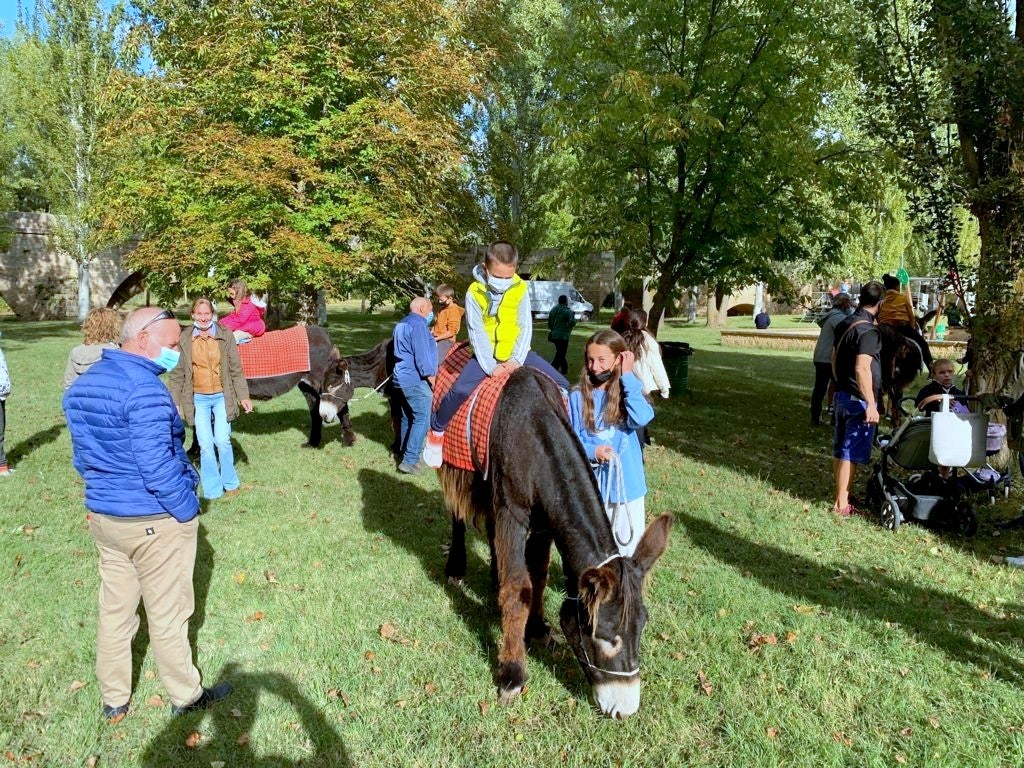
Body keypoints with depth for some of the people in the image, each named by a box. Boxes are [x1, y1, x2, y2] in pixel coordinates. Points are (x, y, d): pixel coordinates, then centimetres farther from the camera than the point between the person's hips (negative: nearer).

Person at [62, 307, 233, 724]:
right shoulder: (144, 388, -23)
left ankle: (113, 700, 33)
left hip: (103, 517, 8)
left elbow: (81, 456, 13)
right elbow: (157, 465, -26)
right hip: (154, 522, -8)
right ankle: (186, 696, 26)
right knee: (167, 614, 8)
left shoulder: (82, 384, 6)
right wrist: (188, 510, -15)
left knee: (114, 608, 19)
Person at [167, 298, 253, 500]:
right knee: (205, 445, 0)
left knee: (222, 441, -6)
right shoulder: (184, 338, 0)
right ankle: (213, 490, 14)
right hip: (198, 399, 1)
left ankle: (230, 483, 16)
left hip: (222, 396, 0)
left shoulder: (225, 335, -1)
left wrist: (244, 396, -2)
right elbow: (177, 373, 4)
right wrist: (174, 402, 1)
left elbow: (236, 369, 2)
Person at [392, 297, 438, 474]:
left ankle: (404, 453, 25)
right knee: (422, 419, -10)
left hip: (402, 378, 10)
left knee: (408, 418, 17)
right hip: (416, 380, -10)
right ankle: (410, 461, -13)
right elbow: (421, 354, -19)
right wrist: (430, 375, -14)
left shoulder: (402, 324, 19)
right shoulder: (418, 324, -13)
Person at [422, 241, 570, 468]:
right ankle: (436, 432, -3)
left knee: (561, 385, -9)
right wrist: (491, 367, -20)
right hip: (486, 356, -2)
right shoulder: (474, 292, -10)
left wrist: (516, 360, -17)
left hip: (516, 354, 3)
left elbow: (525, 327, -5)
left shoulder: (520, 288, -4)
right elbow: (477, 333, -12)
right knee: (460, 390, -26)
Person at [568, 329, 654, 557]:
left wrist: (628, 377, -17)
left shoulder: (628, 391, -2)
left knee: (629, 544, 11)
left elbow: (642, 418, -22)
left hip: (627, 484, 1)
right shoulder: (578, 396, -4)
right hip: (591, 485, 0)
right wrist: (592, 451, -21)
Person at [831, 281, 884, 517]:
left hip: (841, 394, 9)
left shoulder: (844, 324, 8)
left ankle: (840, 494, 28)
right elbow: (862, 369, -25)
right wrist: (871, 404, -23)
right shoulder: (869, 330, -18)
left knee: (840, 449, 15)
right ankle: (841, 504, 4)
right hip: (858, 399, -9)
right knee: (851, 452, -2)